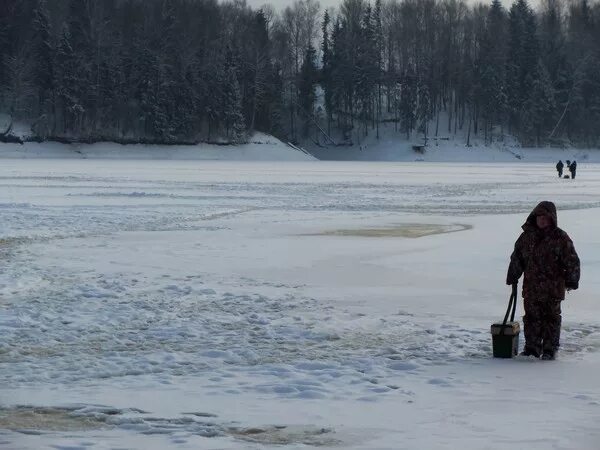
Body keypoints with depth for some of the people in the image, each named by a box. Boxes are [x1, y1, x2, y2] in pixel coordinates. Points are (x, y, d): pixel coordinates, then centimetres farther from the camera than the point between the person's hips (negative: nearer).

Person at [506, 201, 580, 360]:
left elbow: (572, 262, -4)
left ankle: (550, 349, 11)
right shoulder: (527, 236, 7)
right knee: (532, 318, 8)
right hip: (531, 286, 4)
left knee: (551, 318, 3)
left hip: (553, 288, -4)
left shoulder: (560, 238, -6)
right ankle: (531, 347, 17)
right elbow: (517, 258, 14)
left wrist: (571, 281, -6)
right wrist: (512, 278, 13)